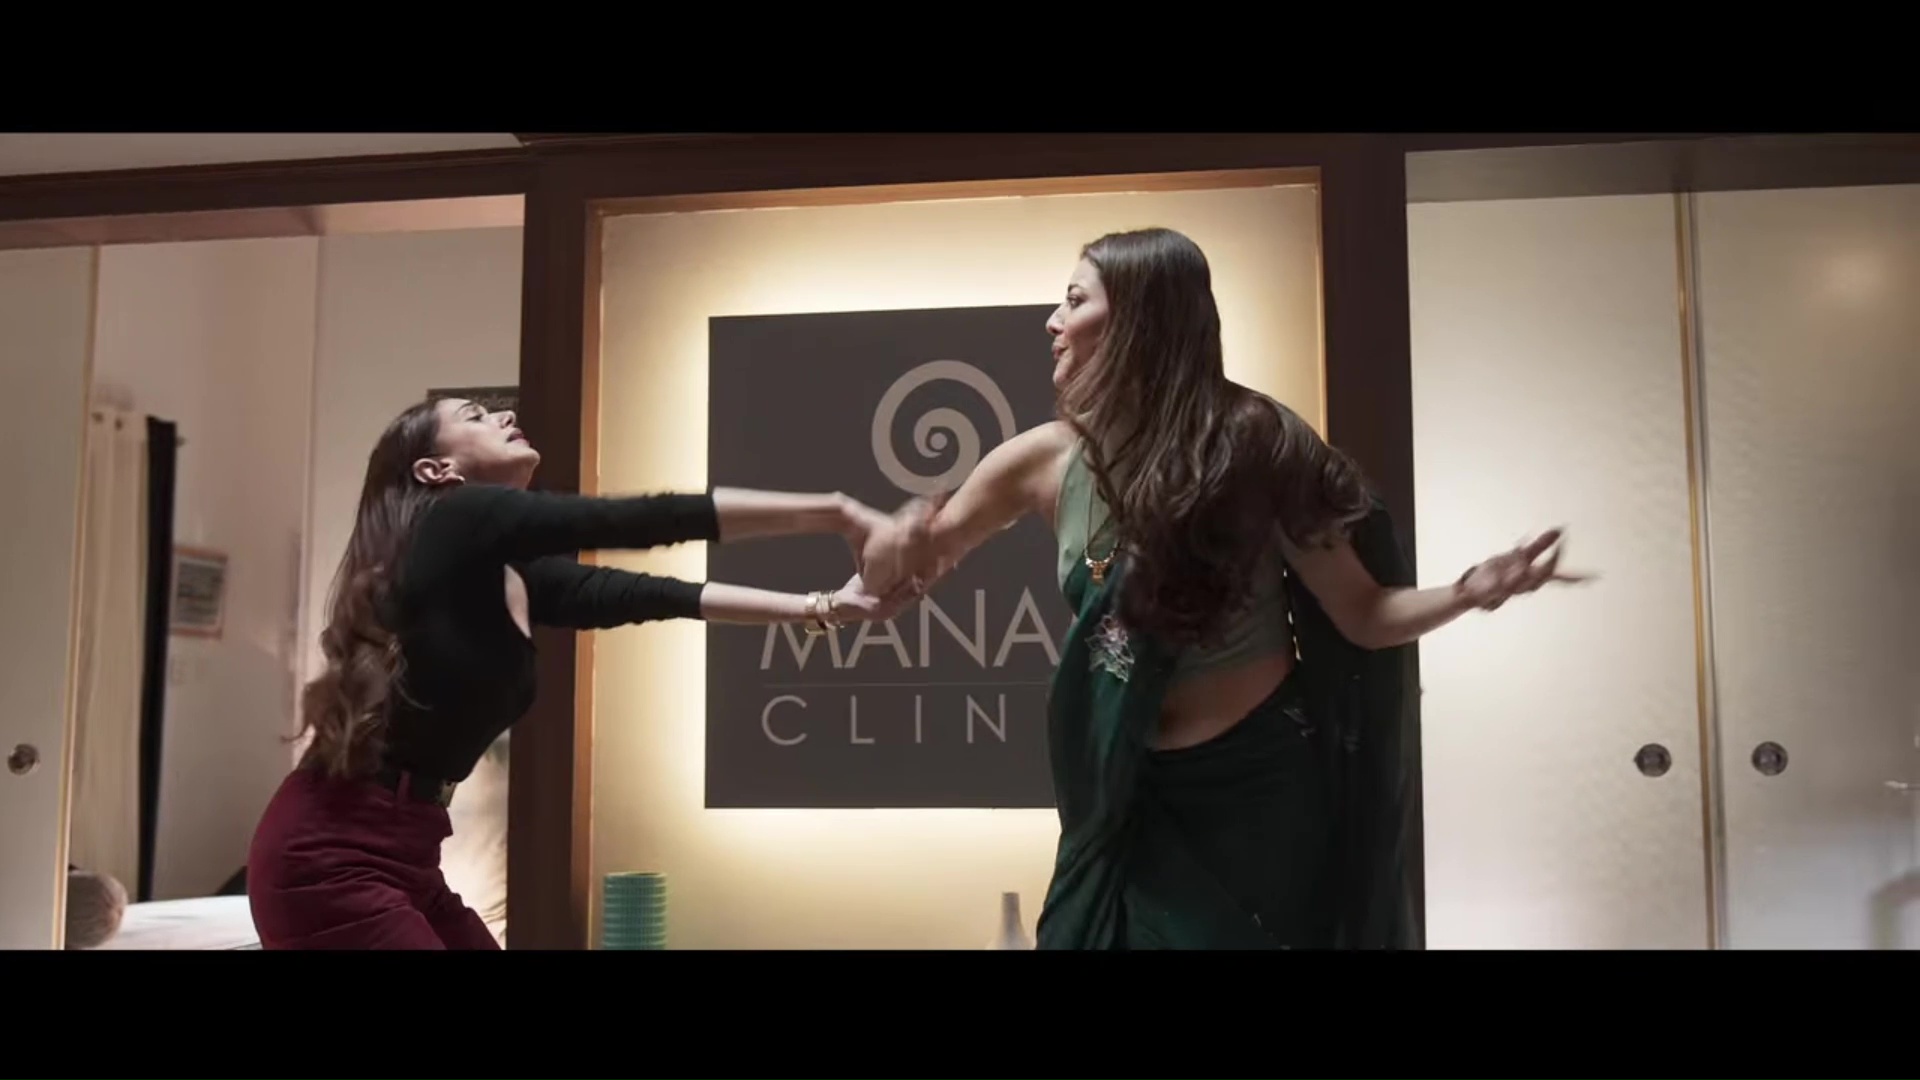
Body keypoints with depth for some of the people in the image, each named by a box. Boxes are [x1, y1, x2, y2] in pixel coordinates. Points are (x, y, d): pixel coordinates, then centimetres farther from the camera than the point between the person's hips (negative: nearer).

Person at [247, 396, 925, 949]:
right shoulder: (457, 522, -13)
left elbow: (653, 595, 10)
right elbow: (656, 522, -19)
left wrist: (823, 607, 4)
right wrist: (836, 513, -18)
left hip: (402, 859, 9)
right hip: (332, 857, -9)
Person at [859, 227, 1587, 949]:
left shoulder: (1249, 442, -13)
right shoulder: (1046, 461, -6)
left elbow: (1363, 616, -11)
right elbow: (903, 570, 6)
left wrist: (1471, 592, -29)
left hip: (1266, 783, -3)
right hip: (1140, 799, 3)